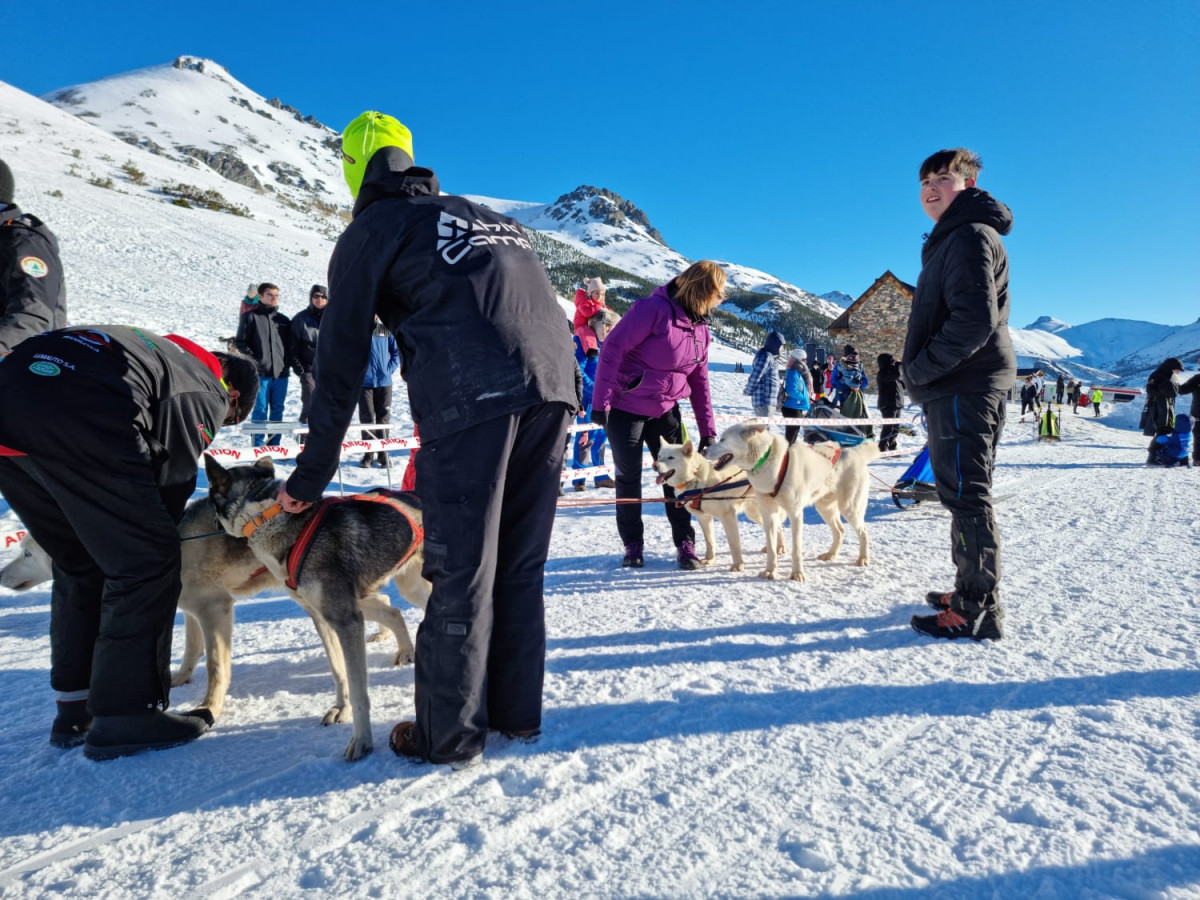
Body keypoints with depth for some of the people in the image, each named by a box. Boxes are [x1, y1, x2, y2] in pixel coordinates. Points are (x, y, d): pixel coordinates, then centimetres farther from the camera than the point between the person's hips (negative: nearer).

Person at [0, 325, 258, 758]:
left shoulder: (165, 352, 35)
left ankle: (76, 708, 28)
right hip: (77, 419, -9)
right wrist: (155, 531, 22)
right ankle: (125, 716, 8)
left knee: (80, 565, 21)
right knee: (146, 564, 4)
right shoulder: (208, 391, 14)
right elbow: (172, 470, 7)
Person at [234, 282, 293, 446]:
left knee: (278, 409, 7)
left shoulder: (284, 320, 15)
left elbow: (290, 345, 19)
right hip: (260, 373, -4)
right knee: (261, 409, -4)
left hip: (281, 373, 4)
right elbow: (240, 342, 0)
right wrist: (254, 360, -8)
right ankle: (258, 445, 2)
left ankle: (274, 445, 14)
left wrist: (288, 362, 5)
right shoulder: (250, 316, 3)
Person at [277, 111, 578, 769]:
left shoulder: (370, 229, 13)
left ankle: (449, 735, 14)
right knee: (520, 562, 15)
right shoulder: (483, 215, 31)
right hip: (555, 381, 6)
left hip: (471, 396, -6)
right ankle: (517, 710, 26)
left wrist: (310, 477, 16)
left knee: (462, 568, 3)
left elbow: (341, 363, 10)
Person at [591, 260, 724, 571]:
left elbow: (699, 379, 9)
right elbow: (613, 349, -20)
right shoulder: (655, 308, -19)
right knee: (629, 478, 4)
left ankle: (685, 544, 14)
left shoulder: (700, 326, 6)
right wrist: (601, 401, -22)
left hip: (666, 410, 6)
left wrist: (708, 429, 6)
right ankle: (633, 545, 18)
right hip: (625, 408, -6)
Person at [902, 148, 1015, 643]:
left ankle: (979, 611, -1)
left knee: (966, 496, -8)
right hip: (960, 387, 11)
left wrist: (921, 367, -15)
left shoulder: (970, 235, -11)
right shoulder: (950, 239, 22)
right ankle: (970, 591, 26)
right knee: (965, 495, 15)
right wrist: (922, 371, 15)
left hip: (963, 388, -11)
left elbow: (975, 319, -23)